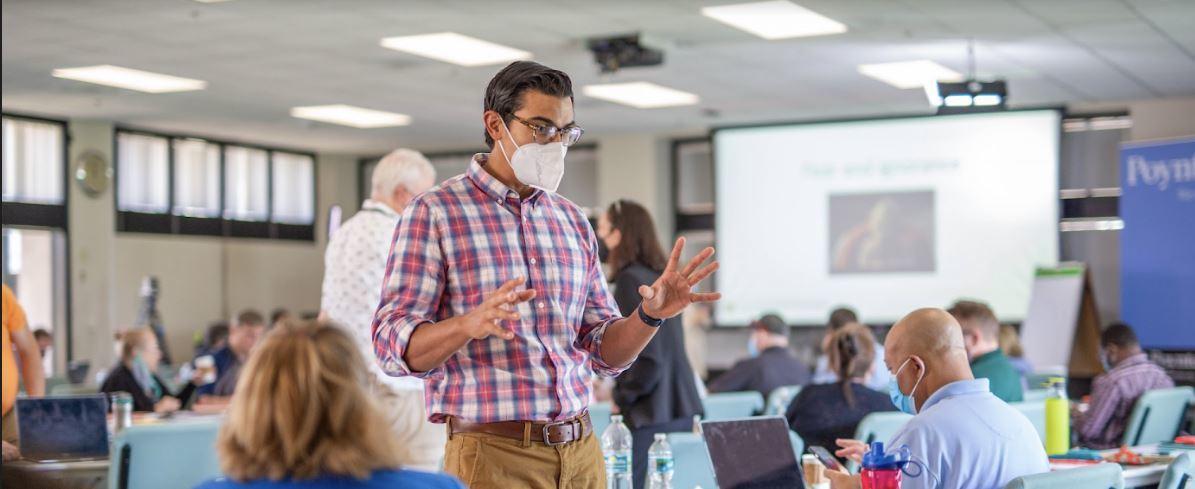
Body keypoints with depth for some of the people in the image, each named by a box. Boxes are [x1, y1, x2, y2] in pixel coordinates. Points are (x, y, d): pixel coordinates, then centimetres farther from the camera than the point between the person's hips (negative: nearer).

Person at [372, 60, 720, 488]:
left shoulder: (573, 221, 13)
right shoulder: (433, 212, -3)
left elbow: (602, 352, 14)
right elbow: (392, 345, -10)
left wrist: (651, 315, -5)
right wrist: (471, 324, -27)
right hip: (492, 452, -5)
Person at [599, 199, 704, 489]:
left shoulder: (631, 280, -13)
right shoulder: (663, 276, 13)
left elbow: (647, 359, -18)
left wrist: (622, 397, -6)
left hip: (650, 418, -9)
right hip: (681, 411, 9)